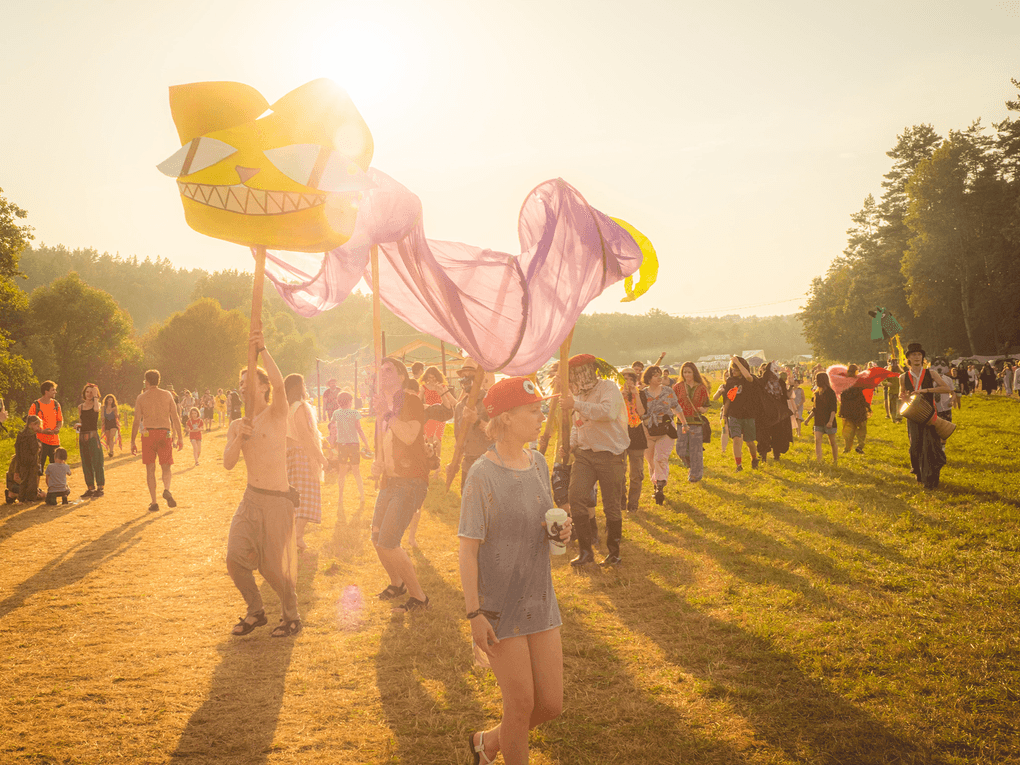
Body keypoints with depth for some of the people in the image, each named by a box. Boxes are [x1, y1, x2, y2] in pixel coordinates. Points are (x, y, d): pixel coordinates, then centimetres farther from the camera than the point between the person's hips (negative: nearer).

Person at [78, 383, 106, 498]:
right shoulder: (80, 407, 14)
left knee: (96, 461, -6)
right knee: (86, 463, 6)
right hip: (83, 436, 5)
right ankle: (90, 488, 12)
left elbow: (96, 409, -24)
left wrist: (95, 396, -13)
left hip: (93, 435, -5)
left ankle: (100, 487, -1)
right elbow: (80, 423, 21)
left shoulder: (97, 404, 2)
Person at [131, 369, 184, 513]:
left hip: (148, 433, 0)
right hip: (165, 433, 0)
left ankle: (154, 502, 3)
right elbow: (175, 418, 2)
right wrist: (180, 437, 5)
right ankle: (166, 490, -19)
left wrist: (133, 442, 6)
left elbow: (136, 421, 1)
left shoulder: (141, 397, 3)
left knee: (150, 469, 7)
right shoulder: (167, 395, 6)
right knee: (166, 467, 11)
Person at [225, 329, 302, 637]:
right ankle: (256, 612, 23)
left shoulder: (276, 413, -4)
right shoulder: (237, 426, 11)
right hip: (250, 499, 5)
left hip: (277, 500, -5)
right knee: (235, 560, -1)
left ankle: (291, 617, 22)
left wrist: (262, 350, -33)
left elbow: (278, 383, -26)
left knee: (273, 568, -2)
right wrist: (239, 439, -18)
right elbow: (228, 463, -2)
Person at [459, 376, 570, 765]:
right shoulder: (483, 475, -16)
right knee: (521, 704, 2)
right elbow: (468, 548, -14)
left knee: (551, 703, 10)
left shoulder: (538, 463, 4)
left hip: (540, 602, 6)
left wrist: (561, 530, -6)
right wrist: (474, 614, -17)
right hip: (499, 607, -6)